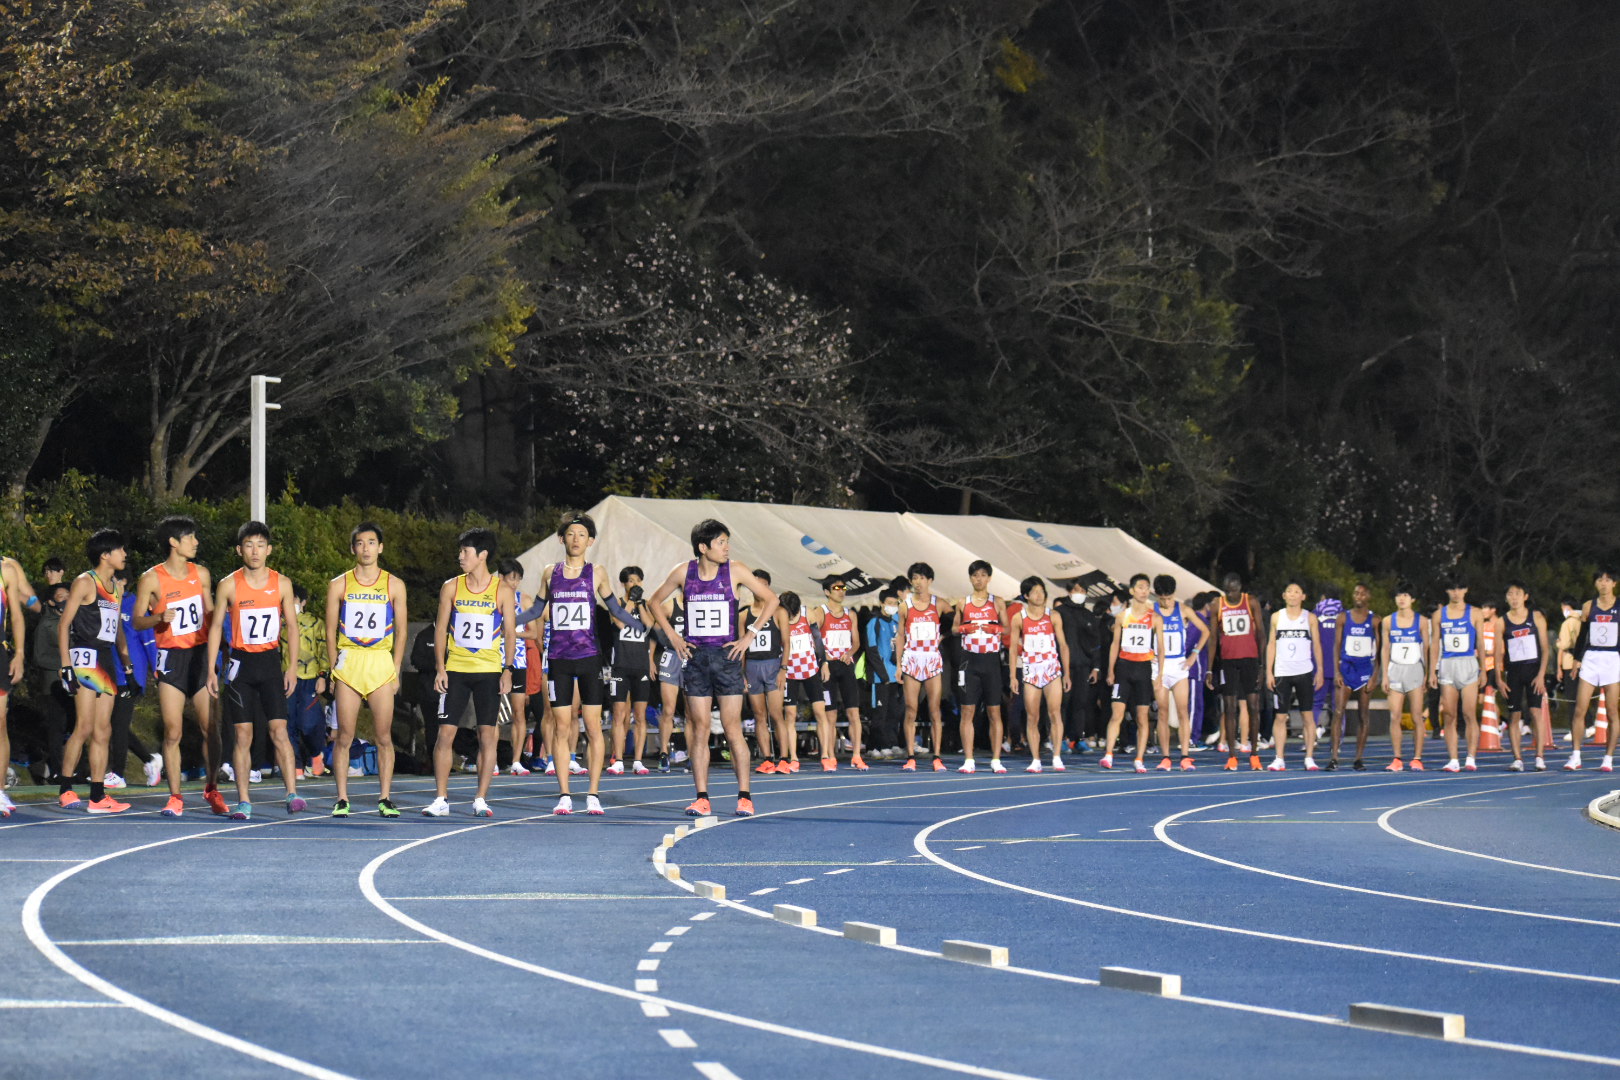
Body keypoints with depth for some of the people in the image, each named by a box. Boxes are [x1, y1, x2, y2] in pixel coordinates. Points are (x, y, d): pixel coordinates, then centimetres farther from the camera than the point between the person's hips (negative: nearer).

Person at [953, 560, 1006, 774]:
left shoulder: (997, 604, 6)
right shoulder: (963, 603, 8)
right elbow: (954, 628, 14)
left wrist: (992, 629, -11)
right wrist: (966, 628, -7)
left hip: (991, 660, 0)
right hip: (970, 660, 0)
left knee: (994, 712, 0)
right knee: (967, 711, -3)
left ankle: (996, 760, 3)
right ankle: (968, 760, -1)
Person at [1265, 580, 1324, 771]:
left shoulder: (1310, 618, 5)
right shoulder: (1277, 617, 7)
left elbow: (1317, 645, 7)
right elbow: (1271, 644, 8)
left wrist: (1320, 671, 1)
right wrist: (1269, 672, 2)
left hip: (1304, 672, -1)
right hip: (1282, 673, 1)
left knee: (1308, 715, -1)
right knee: (1280, 716, -1)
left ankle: (1309, 758, 2)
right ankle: (1279, 759, 1)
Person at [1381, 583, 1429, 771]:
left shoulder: (1421, 621, 2)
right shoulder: (1388, 621, 6)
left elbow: (1426, 649, 4)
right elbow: (1385, 649, 7)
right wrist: (1385, 675, 1)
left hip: (1415, 669, -1)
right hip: (1395, 670, 1)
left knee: (1417, 717, -3)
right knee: (1394, 717, -4)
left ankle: (1417, 759, 0)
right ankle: (1396, 759, 0)